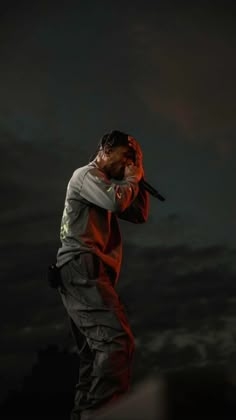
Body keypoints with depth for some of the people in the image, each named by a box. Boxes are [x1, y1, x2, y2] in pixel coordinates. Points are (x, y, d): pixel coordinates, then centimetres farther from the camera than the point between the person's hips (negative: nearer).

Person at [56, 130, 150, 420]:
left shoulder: (103, 185, 31)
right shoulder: (85, 174, 2)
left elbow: (139, 214, 26)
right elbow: (117, 201, -17)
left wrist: (137, 176, 18)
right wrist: (132, 178, 2)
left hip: (85, 274, 11)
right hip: (82, 268, -11)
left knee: (95, 353, 7)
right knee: (117, 341, -24)